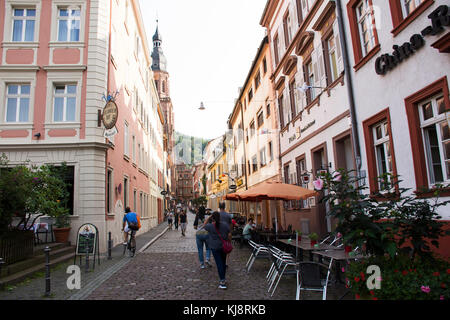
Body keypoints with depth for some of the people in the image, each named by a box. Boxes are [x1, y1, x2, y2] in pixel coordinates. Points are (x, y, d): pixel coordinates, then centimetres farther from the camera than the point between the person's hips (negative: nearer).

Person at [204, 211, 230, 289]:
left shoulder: (210, 226, -12)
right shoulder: (225, 225, -5)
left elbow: (205, 225, 9)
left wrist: (209, 217, 5)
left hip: (215, 247, -3)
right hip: (224, 246, 4)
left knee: (219, 263, -2)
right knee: (223, 262, 18)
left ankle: (222, 281, -6)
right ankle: (223, 278, 31)